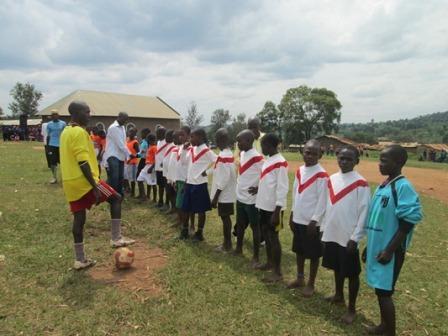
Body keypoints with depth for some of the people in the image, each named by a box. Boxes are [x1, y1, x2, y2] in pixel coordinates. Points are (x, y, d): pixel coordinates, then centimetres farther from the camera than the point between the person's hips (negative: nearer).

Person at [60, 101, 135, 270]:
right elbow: (83, 162, -21)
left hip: (70, 182, 9)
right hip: (83, 181, -9)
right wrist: (95, 187, -20)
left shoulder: (66, 131, 17)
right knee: (116, 198, 4)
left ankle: (80, 259, 18)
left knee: (79, 218, 12)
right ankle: (116, 238, 5)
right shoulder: (79, 132, -14)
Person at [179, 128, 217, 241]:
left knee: (200, 210, 5)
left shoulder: (206, 151, -12)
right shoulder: (192, 150, 9)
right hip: (189, 182, 7)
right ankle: (184, 230, 28)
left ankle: (199, 233, 17)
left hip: (200, 184, -7)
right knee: (186, 208, 14)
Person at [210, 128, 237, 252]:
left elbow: (223, 179, -23)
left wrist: (215, 197, -18)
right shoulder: (229, 154, 8)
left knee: (225, 218, 1)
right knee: (226, 218, 16)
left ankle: (227, 245, 13)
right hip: (228, 193, 9)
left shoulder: (223, 156, -22)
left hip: (224, 194, -9)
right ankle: (227, 242, 27)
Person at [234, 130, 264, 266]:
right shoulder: (242, 154, 6)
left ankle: (256, 256, 17)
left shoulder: (257, 157, -19)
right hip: (240, 196, 8)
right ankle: (239, 249, 38)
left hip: (252, 199, -8)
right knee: (240, 224, 20)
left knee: (255, 227, 5)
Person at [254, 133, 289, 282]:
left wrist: (277, 211, -22)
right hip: (264, 205, 9)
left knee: (273, 237, 0)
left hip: (273, 207, -9)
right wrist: (258, 188, 10)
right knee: (266, 234, 18)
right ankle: (270, 262, 35)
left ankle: (278, 272, 12)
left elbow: (282, 188, -21)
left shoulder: (280, 163, -19)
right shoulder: (268, 160, 9)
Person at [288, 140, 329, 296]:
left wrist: (314, 220, -16)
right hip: (298, 219, 7)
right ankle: (300, 278, 34)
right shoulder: (299, 171, 6)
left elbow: (322, 201, -15)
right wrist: (292, 214, 13)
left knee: (313, 254, 7)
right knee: (299, 250, 18)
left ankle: (311, 284, 21)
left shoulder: (321, 175, -15)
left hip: (311, 221, -7)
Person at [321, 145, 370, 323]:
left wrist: (355, 237, -14)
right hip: (331, 234, 6)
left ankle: (351, 309, 21)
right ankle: (338, 295, 42)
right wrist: (324, 228, 11)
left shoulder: (361, 184, -12)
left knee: (351, 273, 7)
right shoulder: (332, 179, 5)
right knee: (337, 268, 22)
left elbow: (364, 212, -12)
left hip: (348, 237, -6)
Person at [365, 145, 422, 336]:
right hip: (377, 246, 8)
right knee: (379, 289, 18)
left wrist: (389, 250, -18)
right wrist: (369, 245, 17)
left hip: (389, 249, -8)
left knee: (384, 292, 1)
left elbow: (407, 224, -19)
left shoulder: (403, 187, -17)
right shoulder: (383, 186, 8)